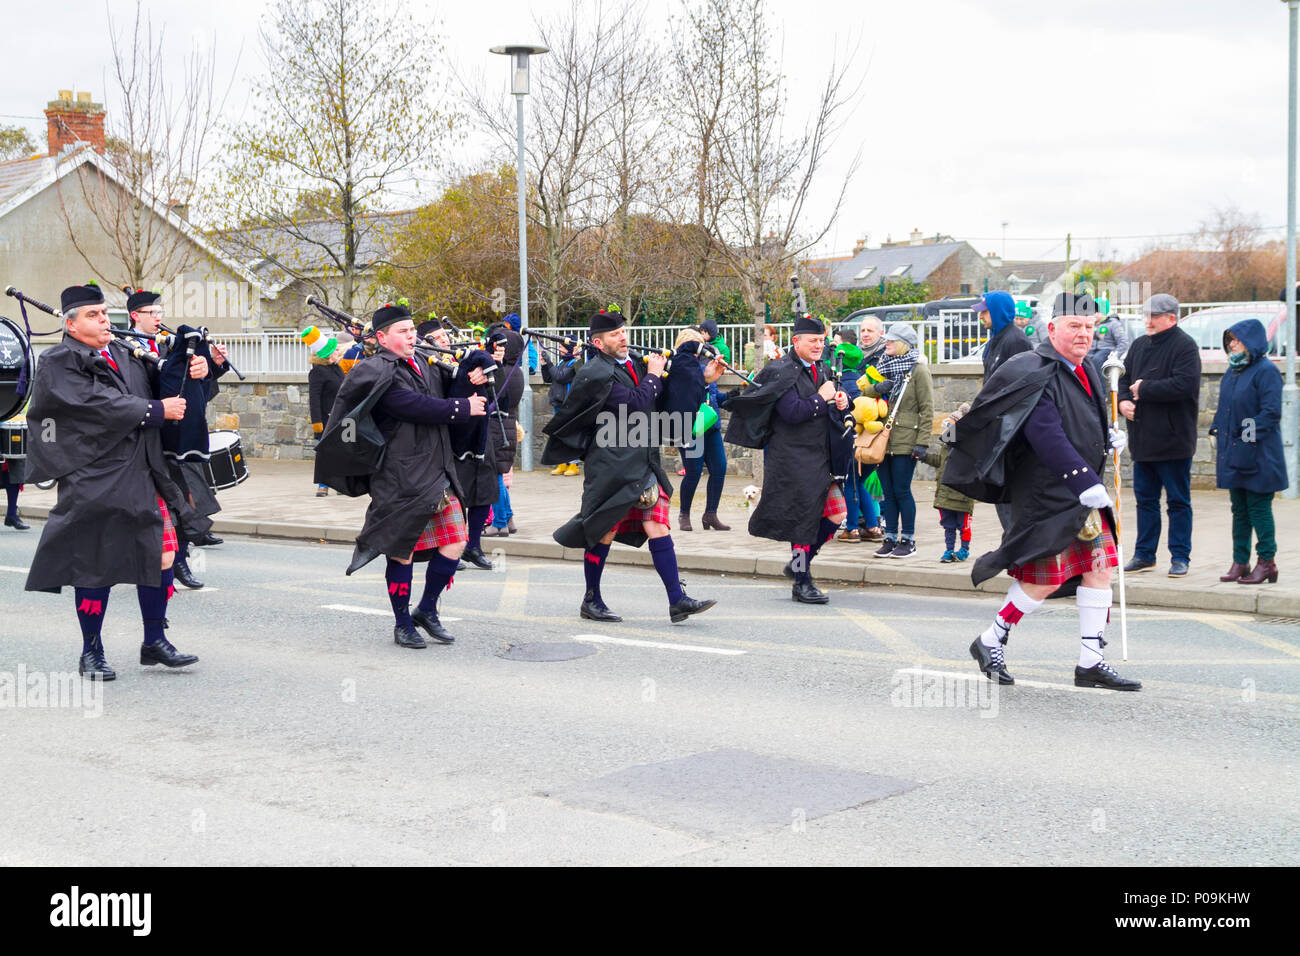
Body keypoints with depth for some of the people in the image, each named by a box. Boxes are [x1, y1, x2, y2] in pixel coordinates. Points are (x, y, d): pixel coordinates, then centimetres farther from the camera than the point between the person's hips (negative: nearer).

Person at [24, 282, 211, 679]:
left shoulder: (127, 355, 16)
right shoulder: (60, 363, -6)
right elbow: (102, 406, -17)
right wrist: (157, 410, -15)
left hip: (142, 475, 6)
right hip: (93, 481, -6)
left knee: (160, 556, 6)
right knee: (96, 565, 0)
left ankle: (154, 642, 19)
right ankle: (91, 653, 14)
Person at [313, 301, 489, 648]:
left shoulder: (423, 364, 14)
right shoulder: (380, 374, -12)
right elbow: (417, 407, -22)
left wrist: (469, 379, 1)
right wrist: (464, 408, -14)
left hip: (438, 474, 8)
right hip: (400, 480, -8)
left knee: (455, 542, 5)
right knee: (402, 551, 2)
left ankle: (427, 610, 23)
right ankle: (403, 625, 17)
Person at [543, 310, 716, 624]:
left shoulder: (632, 365, 13)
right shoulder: (596, 373, -12)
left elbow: (659, 399, 21)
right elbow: (635, 404, -21)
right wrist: (653, 376, -8)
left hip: (642, 465, 7)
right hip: (612, 466, -7)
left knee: (658, 527, 1)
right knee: (605, 531, 3)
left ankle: (677, 600, 0)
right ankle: (591, 601, 18)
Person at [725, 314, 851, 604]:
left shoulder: (820, 370, 14)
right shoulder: (782, 372, -12)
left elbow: (826, 413, 24)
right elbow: (792, 412, -23)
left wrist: (840, 403, 2)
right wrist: (822, 398, -13)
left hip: (819, 457, 8)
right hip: (792, 458, -8)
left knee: (836, 514, 5)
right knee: (803, 517, -4)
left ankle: (798, 563, 23)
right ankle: (801, 583, 7)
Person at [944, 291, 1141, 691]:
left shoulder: (1087, 372, 13)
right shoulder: (1036, 374, -17)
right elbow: (1048, 437, -27)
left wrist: (1109, 436, 7)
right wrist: (1085, 484, -31)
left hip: (1084, 493, 9)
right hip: (1046, 496, -9)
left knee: (1100, 566, 5)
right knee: (1045, 577, -5)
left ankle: (1091, 662, 12)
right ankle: (990, 643, 15)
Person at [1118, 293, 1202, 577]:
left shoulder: (1185, 346, -10)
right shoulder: (1140, 345, 13)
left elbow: (1183, 385, -23)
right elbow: (1124, 377, 20)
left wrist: (1144, 389, -15)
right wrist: (1124, 400, -2)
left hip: (1173, 441, -7)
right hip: (1143, 438, 7)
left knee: (1178, 501, 2)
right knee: (1145, 498, 13)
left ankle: (1180, 557, 8)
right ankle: (1144, 554, 21)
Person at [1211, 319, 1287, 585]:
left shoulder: (1266, 371, -10)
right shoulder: (1233, 371, 15)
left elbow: (1271, 412, -16)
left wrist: (1248, 436, -19)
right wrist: (1218, 432, 10)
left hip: (1257, 454, -8)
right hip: (1233, 453, 8)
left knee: (1259, 507, -4)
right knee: (1239, 508, 10)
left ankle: (1267, 561, 4)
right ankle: (1240, 561, 15)